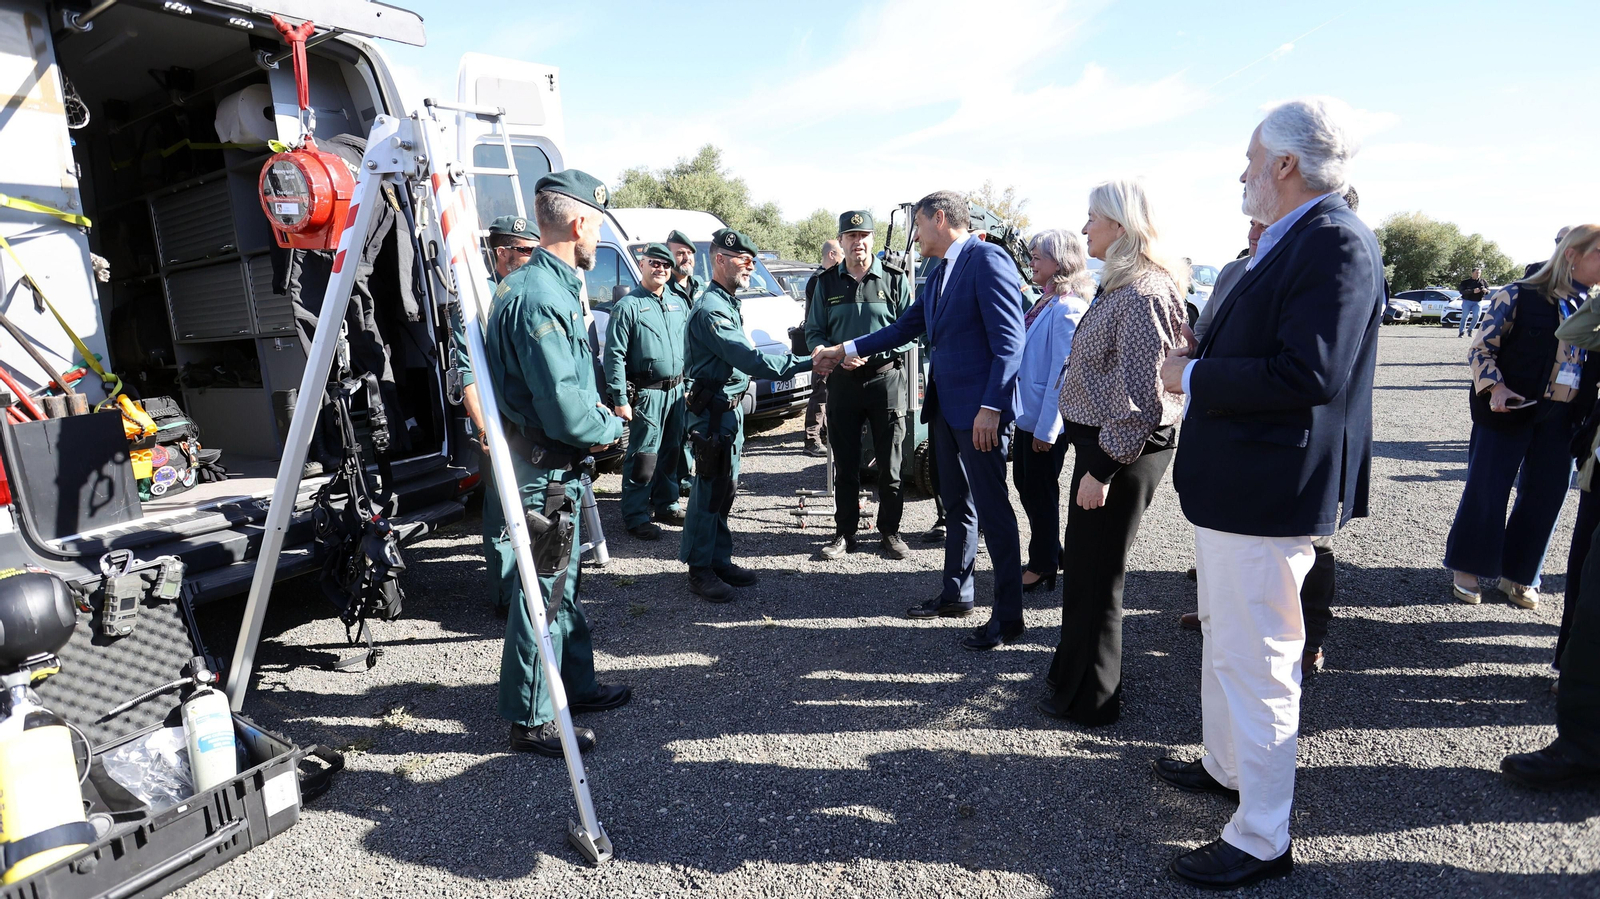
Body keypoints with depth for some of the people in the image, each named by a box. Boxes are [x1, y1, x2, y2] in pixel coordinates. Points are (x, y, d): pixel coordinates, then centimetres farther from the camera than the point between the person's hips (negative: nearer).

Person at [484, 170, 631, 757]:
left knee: (562, 581, 20)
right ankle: (531, 720, 15)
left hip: (560, 468, 11)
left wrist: (600, 417, 5)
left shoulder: (557, 288, 12)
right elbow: (565, 412, -26)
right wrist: (612, 428, -8)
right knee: (543, 591, 1)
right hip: (543, 472, -11)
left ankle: (576, 686, 36)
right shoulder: (539, 297, -22)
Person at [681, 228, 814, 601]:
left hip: (730, 406, 10)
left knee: (725, 487, 14)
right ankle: (700, 571, 6)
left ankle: (719, 560, 23)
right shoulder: (710, 309, -19)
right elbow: (750, 359, -26)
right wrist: (806, 363, -25)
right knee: (709, 489, -4)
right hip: (713, 409, -10)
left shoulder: (729, 303, 15)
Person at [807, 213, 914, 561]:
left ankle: (890, 532, 16)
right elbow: (813, 332, 7)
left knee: (890, 464, 4)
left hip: (886, 378, -1)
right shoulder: (826, 283, 7)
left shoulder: (895, 280, 3)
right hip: (843, 380, 2)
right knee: (845, 464, 8)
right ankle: (844, 533, 18)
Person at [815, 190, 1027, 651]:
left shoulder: (987, 259, -12)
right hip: (946, 406, 9)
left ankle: (1008, 615, 9)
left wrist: (991, 407, -23)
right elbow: (905, 327, 24)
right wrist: (845, 350, 22)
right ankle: (956, 593, 31)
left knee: (992, 509, -2)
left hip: (980, 409, -9)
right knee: (957, 505, 18)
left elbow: (1009, 341, -18)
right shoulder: (939, 273, 17)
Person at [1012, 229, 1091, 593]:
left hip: (1047, 420, -9)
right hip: (1028, 413, 9)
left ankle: (1043, 567, 19)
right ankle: (1048, 554, 33)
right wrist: (1022, 415, 15)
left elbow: (1062, 371, -21)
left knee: (1040, 491, 3)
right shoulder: (1044, 303, 10)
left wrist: (1047, 428, -20)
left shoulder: (1067, 308, -18)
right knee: (1025, 484, 17)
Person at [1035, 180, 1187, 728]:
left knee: (1094, 576, 2)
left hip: (1122, 450, -10)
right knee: (1082, 563, 20)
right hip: (1100, 439, 10)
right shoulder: (1121, 287, 14)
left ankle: (1089, 700, 19)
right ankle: (1074, 674, 38)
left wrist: (1103, 467, -22)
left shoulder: (1143, 294, -19)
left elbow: (1139, 394, -24)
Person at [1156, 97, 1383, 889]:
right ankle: (1226, 766, 45)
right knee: (1224, 639, 24)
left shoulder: (1336, 243, -19)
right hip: (1232, 484, 11)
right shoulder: (1286, 242, 12)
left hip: (1267, 492, -11)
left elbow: (1309, 375, -29)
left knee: (1256, 661, 1)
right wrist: (1202, 358, 4)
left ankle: (1262, 840, 18)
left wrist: (1194, 377, -19)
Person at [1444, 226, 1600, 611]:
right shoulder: (1519, 295, -7)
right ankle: (1469, 569, 16)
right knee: (1487, 489, 1)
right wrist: (1496, 388, -21)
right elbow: (1481, 349, -7)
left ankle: (1517, 573, 23)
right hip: (1509, 411, -5)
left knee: (1546, 495, 9)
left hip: (1562, 418, 6)